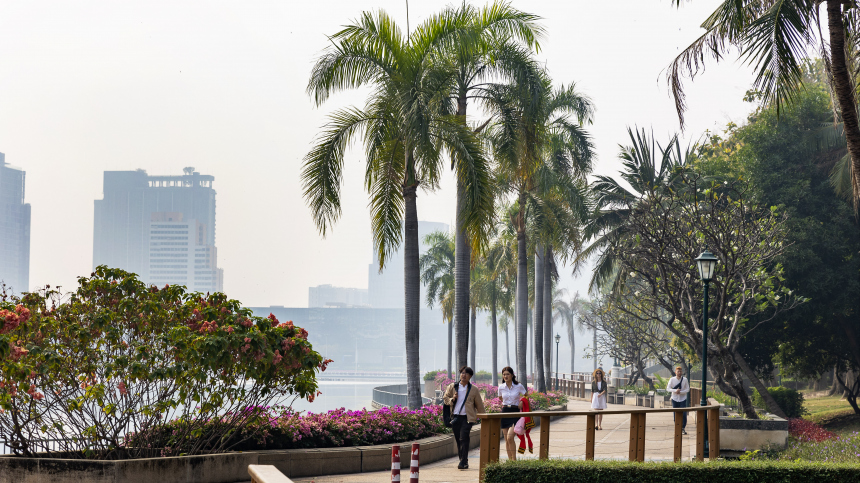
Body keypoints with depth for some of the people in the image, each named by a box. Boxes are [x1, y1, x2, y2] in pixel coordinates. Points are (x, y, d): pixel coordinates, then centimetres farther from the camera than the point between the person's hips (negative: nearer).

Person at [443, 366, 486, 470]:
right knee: (458, 440, 6)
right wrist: (452, 399, -7)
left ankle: (463, 462, -16)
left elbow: (480, 406, 10)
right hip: (455, 417, 3)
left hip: (467, 418, -3)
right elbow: (445, 398, 14)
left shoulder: (474, 390, 5)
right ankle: (463, 462, 16)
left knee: (463, 439, -16)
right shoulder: (452, 387, 10)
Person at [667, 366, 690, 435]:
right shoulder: (672, 379, -3)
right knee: (675, 415, 3)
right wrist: (675, 391, -23)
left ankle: (683, 428, 8)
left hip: (683, 399, -1)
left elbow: (688, 389, -2)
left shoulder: (685, 379, -3)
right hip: (675, 399, 1)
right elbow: (668, 388, -6)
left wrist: (680, 392, -18)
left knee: (684, 415, -7)